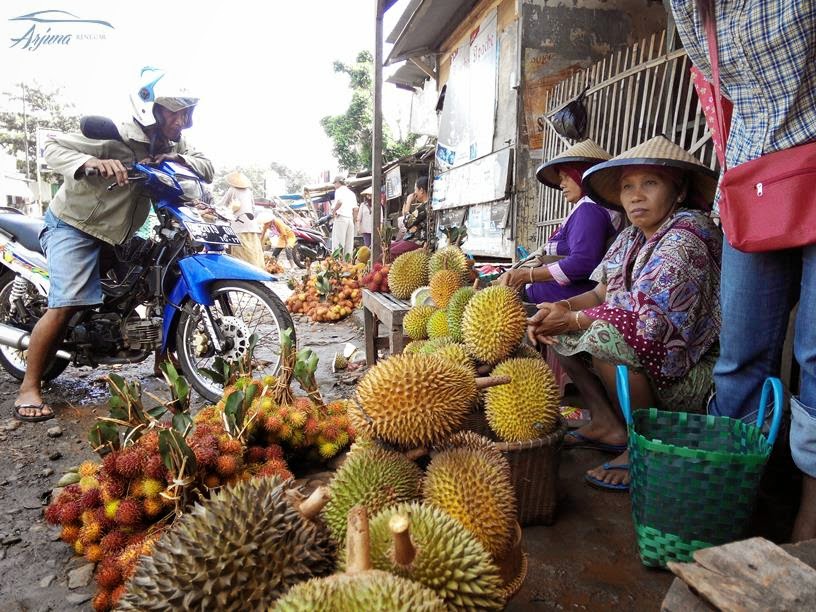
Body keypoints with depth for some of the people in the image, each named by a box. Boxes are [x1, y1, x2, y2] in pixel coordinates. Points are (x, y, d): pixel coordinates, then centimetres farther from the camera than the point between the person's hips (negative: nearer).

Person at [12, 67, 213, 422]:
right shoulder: (112, 137, -19)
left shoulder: (173, 146, 2)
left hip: (121, 233, 7)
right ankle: (29, 388, -7)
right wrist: (90, 162, -40)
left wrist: (179, 160, -21)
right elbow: (52, 146, -19)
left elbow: (207, 170, -2)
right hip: (74, 225, -7)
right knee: (65, 305, -21)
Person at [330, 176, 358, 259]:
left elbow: (339, 201, -21)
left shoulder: (339, 190, 0)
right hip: (350, 218, 7)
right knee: (349, 243, 7)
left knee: (338, 243, -8)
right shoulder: (351, 193, 20)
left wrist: (334, 211, -9)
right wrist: (353, 219, 17)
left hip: (341, 217, -7)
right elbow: (355, 208, 12)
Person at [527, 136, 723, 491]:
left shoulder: (687, 235, -19)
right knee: (552, 326, 4)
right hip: (641, 359, 9)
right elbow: (601, 294, 6)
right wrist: (563, 308, -15)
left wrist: (573, 320, -19)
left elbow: (651, 317, -27)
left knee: (605, 334, -34)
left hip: (695, 372, -8)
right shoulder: (631, 238, 6)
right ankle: (605, 423, 5)